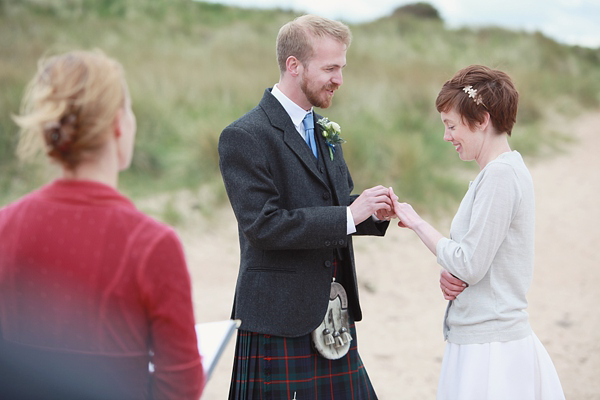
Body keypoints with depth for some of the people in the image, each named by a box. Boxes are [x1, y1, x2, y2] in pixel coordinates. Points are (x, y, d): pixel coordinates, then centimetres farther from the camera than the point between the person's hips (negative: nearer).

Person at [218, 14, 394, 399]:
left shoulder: (324, 130, 14)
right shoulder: (244, 137, -12)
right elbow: (262, 225, -21)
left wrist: (371, 212, -1)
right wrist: (349, 215, -20)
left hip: (334, 314, 7)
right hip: (279, 321, -7)